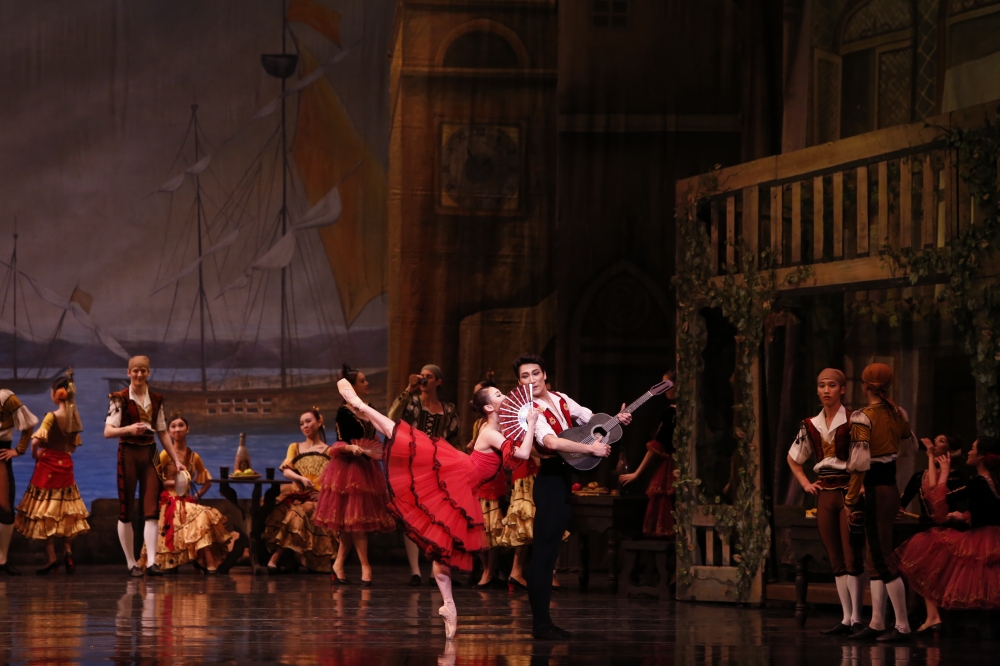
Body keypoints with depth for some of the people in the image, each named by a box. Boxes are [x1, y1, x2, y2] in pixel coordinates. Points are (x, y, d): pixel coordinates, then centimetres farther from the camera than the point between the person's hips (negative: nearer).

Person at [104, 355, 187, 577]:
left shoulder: (156, 400, 9)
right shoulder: (120, 399, -3)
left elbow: (163, 433, 14)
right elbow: (108, 431, -10)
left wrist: (176, 460, 11)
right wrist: (129, 429, -29)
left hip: (149, 454, 3)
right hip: (128, 454, -3)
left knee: (151, 510, -7)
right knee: (126, 511, 1)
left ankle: (151, 562, -13)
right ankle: (131, 564, 7)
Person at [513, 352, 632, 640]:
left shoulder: (561, 399, 9)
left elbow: (590, 418, 20)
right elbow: (552, 442, -31)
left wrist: (617, 419, 1)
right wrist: (591, 449, -27)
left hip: (563, 479, 9)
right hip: (550, 480, -9)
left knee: (549, 550, 13)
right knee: (544, 550, -9)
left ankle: (542, 618, 19)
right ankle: (540, 622, -9)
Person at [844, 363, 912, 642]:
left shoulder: (863, 418, -16)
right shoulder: (898, 414, 6)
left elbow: (859, 464, -21)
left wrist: (850, 501, -16)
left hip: (874, 491, -8)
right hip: (892, 488, 8)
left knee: (882, 558, -4)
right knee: (875, 558, 14)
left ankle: (903, 626, -4)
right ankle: (877, 623, 17)